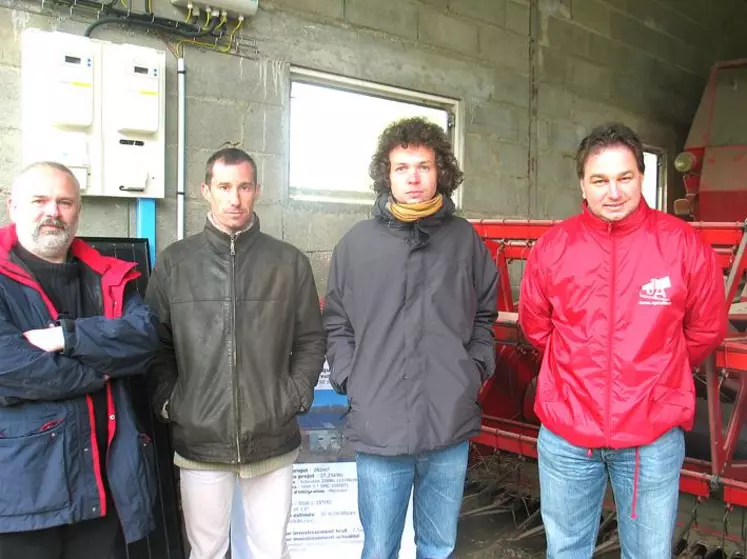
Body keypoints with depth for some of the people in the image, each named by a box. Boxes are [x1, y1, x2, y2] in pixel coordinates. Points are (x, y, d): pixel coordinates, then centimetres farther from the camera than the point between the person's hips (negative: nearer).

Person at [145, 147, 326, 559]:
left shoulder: (290, 263, 1)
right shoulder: (174, 262, 1)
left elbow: (311, 340, 6)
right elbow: (155, 342, 5)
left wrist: (296, 397, -4)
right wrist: (167, 402, -4)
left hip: (273, 441, 0)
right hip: (199, 442, 0)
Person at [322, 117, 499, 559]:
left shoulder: (465, 239, 4)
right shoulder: (357, 243, 0)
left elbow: (485, 315, 14)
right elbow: (337, 325, 7)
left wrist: (476, 371, 3)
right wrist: (350, 380, -4)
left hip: (451, 426, 2)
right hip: (379, 428, -1)